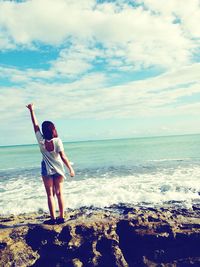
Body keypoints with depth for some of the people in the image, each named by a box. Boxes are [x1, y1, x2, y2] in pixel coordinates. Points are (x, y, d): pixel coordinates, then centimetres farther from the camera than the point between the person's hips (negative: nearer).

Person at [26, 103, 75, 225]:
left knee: (50, 194, 6)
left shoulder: (41, 140, -9)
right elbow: (63, 157, -13)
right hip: (58, 169, 1)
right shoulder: (57, 141, -12)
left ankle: (53, 218, 8)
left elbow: (35, 125, 0)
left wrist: (32, 110, 9)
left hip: (47, 170, 0)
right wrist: (71, 168, -5)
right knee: (59, 193, 9)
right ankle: (61, 217, 14)